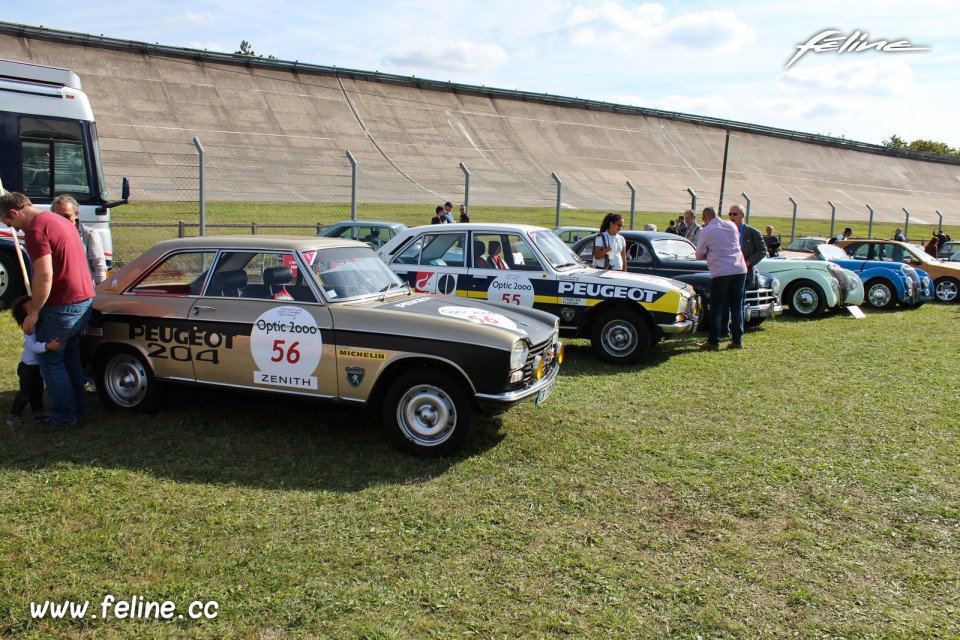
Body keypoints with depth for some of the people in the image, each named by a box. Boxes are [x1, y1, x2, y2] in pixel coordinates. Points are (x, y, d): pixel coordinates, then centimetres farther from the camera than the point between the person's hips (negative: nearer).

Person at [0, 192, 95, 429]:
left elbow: (44, 275, -23)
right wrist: (36, 304, 21)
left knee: (50, 360, 4)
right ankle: (79, 408, 28)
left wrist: (33, 313, -14)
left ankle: (64, 417, 10)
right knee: (70, 355, 21)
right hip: (84, 299, 9)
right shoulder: (58, 220, 15)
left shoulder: (36, 230, -16)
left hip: (62, 306, -9)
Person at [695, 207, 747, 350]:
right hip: (740, 270, 5)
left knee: (716, 308, 3)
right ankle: (737, 340, 13)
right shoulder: (732, 225, 11)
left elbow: (699, 255, 1)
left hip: (720, 272, -4)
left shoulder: (706, 231, -3)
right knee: (737, 307, 11)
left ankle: (713, 342, 5)